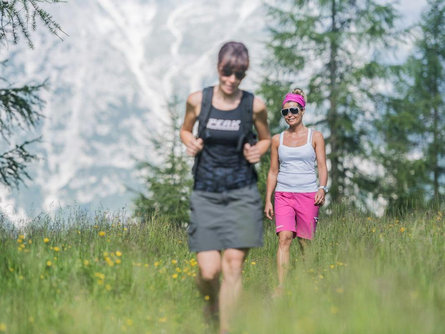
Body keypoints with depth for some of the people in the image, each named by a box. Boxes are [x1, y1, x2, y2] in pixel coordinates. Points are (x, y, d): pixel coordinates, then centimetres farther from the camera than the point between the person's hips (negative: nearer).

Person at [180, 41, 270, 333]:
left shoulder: (254, 106, -3)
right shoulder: (197, 100, -2)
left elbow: (266, 139, 15)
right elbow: (185, 130, 17)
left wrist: (257, 151, -7)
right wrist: (190, 143, -5)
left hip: (242, 194, 0)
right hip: (206, 195, 0)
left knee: (233, 265, -9)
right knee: (209, 271, -7)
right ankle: (211, 303, 29)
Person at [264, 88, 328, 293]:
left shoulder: (315, 136, 6)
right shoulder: (277, 139, 11)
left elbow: (322, 166, 2)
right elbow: (273, 171, 14)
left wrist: (322, 188, -15)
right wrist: (267, 200, 8)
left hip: (308, 195, -1)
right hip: (283, 195, 1)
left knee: (305, 243, 0)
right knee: (284, 238, -16)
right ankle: (281, 287, -22)